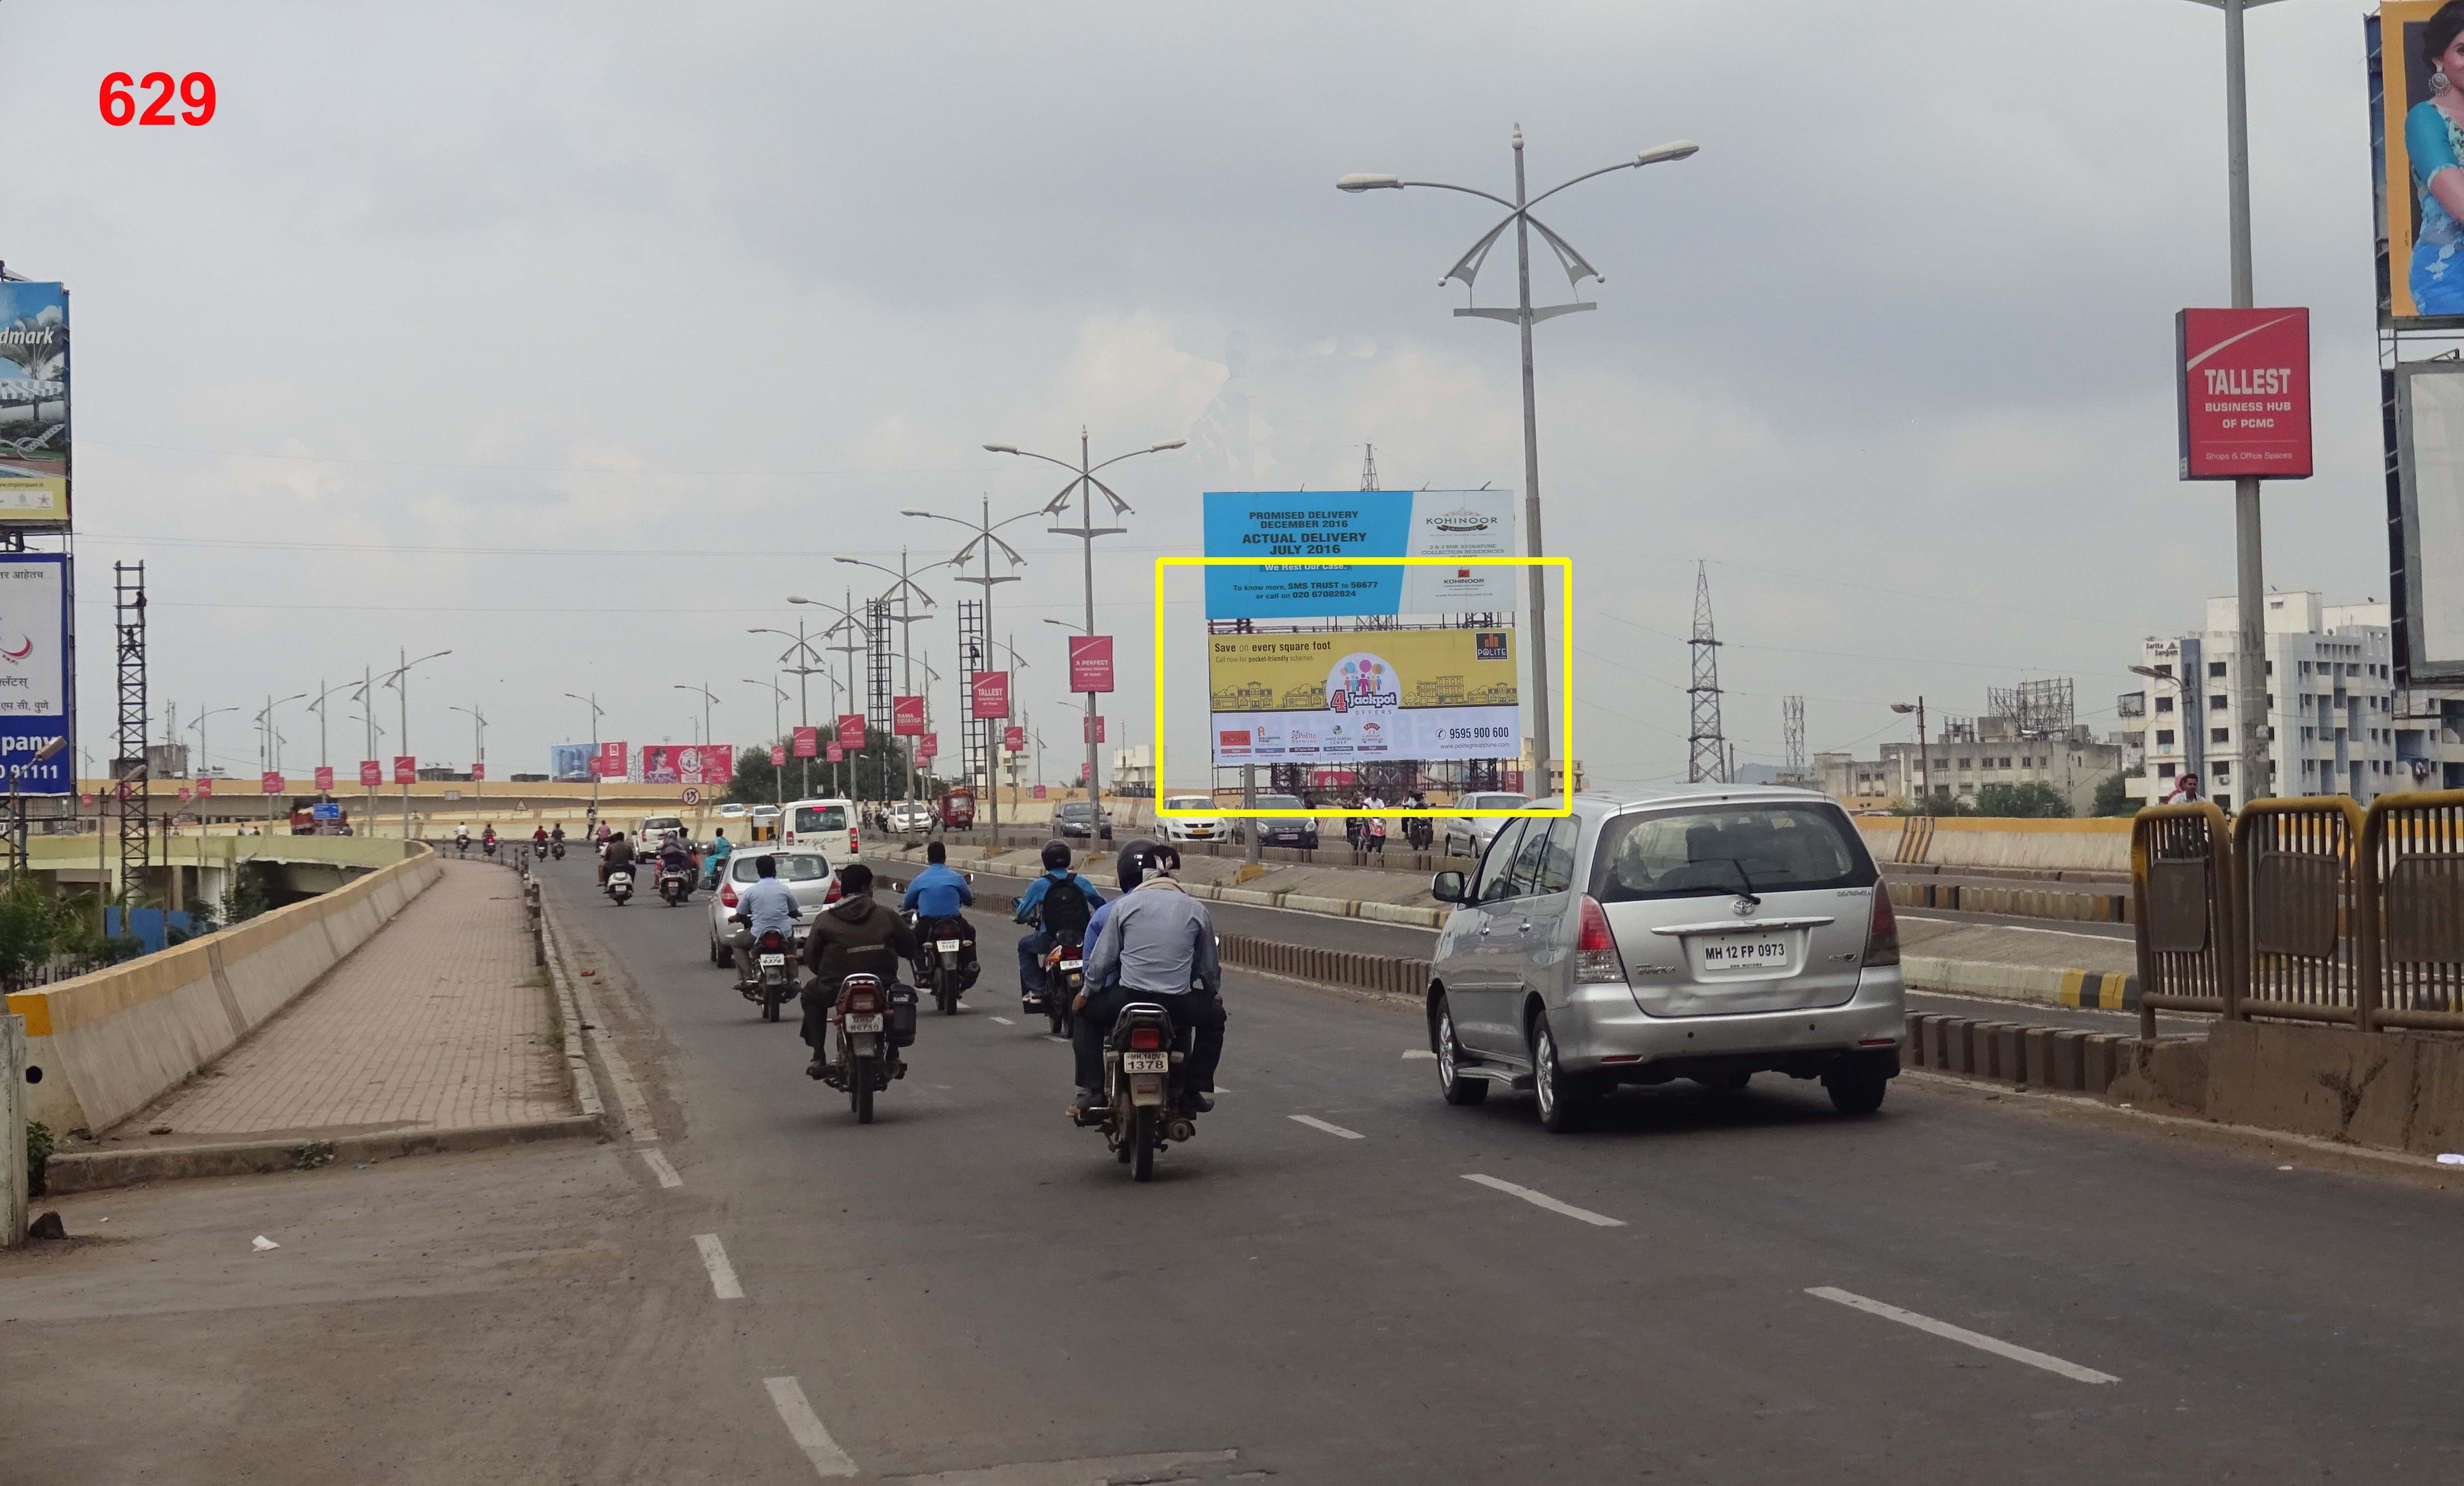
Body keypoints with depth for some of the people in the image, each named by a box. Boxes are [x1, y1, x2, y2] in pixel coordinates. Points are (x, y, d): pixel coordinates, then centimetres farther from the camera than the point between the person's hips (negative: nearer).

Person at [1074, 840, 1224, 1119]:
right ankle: (1195, 1090, 25)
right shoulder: (1197, 910, 6)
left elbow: (1102, 958, 4)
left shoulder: (1125, 906, 1)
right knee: (1214, 1015, 31)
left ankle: (1091, 1091, 15)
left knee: (1087, 1013, 28)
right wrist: (1215, 993, 34)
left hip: (1128, 998, -1)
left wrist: (1087, 992, 22)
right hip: (1179, 1006, 1)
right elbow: (1208, 967, 14)